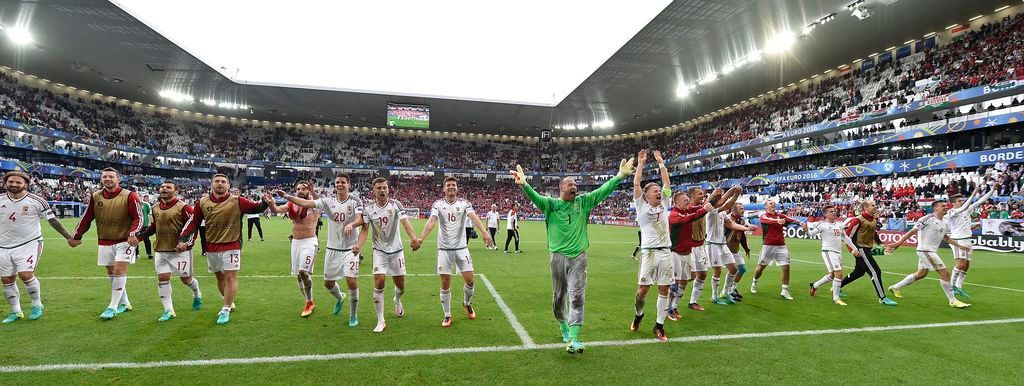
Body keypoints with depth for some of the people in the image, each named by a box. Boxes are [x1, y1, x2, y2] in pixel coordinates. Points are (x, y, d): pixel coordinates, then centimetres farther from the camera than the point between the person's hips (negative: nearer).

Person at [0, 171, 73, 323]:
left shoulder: (36, 201, -6)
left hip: (29, 244, -4)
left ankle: (37, 305, 4)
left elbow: (53, 220, -1)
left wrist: (69, 237, -2)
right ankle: (15, 312, 21)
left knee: (26, 274, -16)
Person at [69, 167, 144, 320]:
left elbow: (138, 218, -11)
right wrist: (76, 236, 11)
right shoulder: (95, 197, 5)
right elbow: (86, 218, 13)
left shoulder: (129, 196, -9)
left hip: (124, 241, -6)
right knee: (112, 273, 12)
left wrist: (133, 234, -25)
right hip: (104, 242, 6)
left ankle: (113, 307, -2)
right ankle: (125, 303, 25)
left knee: (119, 271, -11)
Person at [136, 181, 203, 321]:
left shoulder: (183, 208, -12)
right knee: (162, 278, 1)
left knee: (186, 278, 6)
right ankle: (168, 310, 10)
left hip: (180, 250, -5)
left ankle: (197, 295, 36)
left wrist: (187, 243, -25)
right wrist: (138, 236, 10)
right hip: (161, 251, 6)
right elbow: (153, 227, 22)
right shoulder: (155, 208, 9)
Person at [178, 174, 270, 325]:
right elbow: (193, 223, 9)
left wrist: (266, 203, -37)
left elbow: (257, 208, -15)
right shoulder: (202, 203, 3)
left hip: (231, 247, -4)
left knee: (230, 277, -4)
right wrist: (182, 240, 1)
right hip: (211, 248, 5)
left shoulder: (237, 201, -8)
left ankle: (226, 310, 4)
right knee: (219, 277, 16)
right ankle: (229, 303, 35)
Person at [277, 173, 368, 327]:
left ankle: (353, 315, 10)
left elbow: (363, 224, -21)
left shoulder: (355, 201, -11)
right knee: (328, 282, 14)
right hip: (332, 249, 4)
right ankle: (340, 298, 48)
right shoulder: (328, 201, 0)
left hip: (350, 249, -4)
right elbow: (306, 203, -6)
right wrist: (287, 196, -19)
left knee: (352, 281, -12)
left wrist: (359, 245, -35)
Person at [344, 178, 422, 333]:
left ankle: (397, 300, 47)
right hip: (379, 251, 0)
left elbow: (405, 222, -25)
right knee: (379, 283, -12)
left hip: (396, 250, 0)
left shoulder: (395, 205, -11)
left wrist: (413, 238, -42)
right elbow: (360, 221, -19)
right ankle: (381, 321, 1)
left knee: (400, 285, 10)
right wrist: (350, 225, -43)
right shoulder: (369, 208, -5)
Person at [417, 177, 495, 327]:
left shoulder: (464, 203, -2)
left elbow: (474, 217, -19)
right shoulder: (438, 204, -2)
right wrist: (420, 238, -34)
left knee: (469, 280, 0)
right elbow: (431, 222, -16)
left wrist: (484, 232, -37)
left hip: (461, 247, 1)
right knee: (445, 284, 1)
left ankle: (467, 303, 31)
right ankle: (447, 316, 18)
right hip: (444, 248, 0)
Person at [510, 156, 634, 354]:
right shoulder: (551, 204, -3)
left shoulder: (583, 202, 6)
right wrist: (524, 184, -39)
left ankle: (573, 339, -3)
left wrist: (620, 175, -9)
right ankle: (563, 326, 36)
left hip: (579, 256, 1)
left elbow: (602, 191, 1)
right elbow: (535, 197, -20)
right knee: (558, 297, 12)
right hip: (558, 256, -1)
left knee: (577, 297, -5)